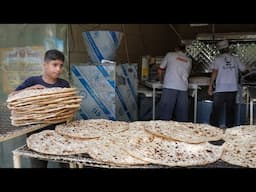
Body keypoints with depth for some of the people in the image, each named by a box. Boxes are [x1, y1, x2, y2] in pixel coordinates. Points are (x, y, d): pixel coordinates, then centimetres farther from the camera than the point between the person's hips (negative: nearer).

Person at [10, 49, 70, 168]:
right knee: (38, 164, 11)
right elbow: (11, 97, -5)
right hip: (37, 132, -1)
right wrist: (29, 89, -18)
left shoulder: (64, 84, 2)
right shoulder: (32, 81, -2)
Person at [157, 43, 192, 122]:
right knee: (182, 116, 8)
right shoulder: (189, 60, 19)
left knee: (165, 115, 0)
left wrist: (161, 80, 32)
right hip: (183, 88, 3)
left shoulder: (170, 55, 11)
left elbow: (160, 70, 14)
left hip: (169, 87, -3)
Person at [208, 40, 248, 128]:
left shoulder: (217, 59, 0)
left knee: (216, 111, 4)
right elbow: (244, 70, 13)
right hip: (233, 88, 2)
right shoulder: (235, 59, 7)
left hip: (220, 89, -2)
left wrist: (210, 86, -7)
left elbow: (214, 73, -9)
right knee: (230, 111, 10)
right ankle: (229, 128, 13)